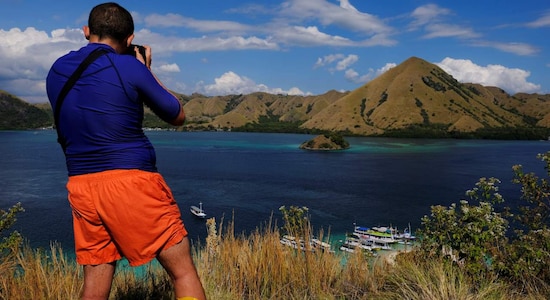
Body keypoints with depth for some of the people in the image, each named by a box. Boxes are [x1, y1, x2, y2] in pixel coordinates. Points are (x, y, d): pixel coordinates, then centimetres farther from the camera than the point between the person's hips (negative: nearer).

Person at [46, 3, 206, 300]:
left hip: (82, 186, 6)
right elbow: (178, 116, 3)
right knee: (182, 271, 4)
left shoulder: (57, 71, 8)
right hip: (131, 181, -6)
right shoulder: (130, 67, -8)